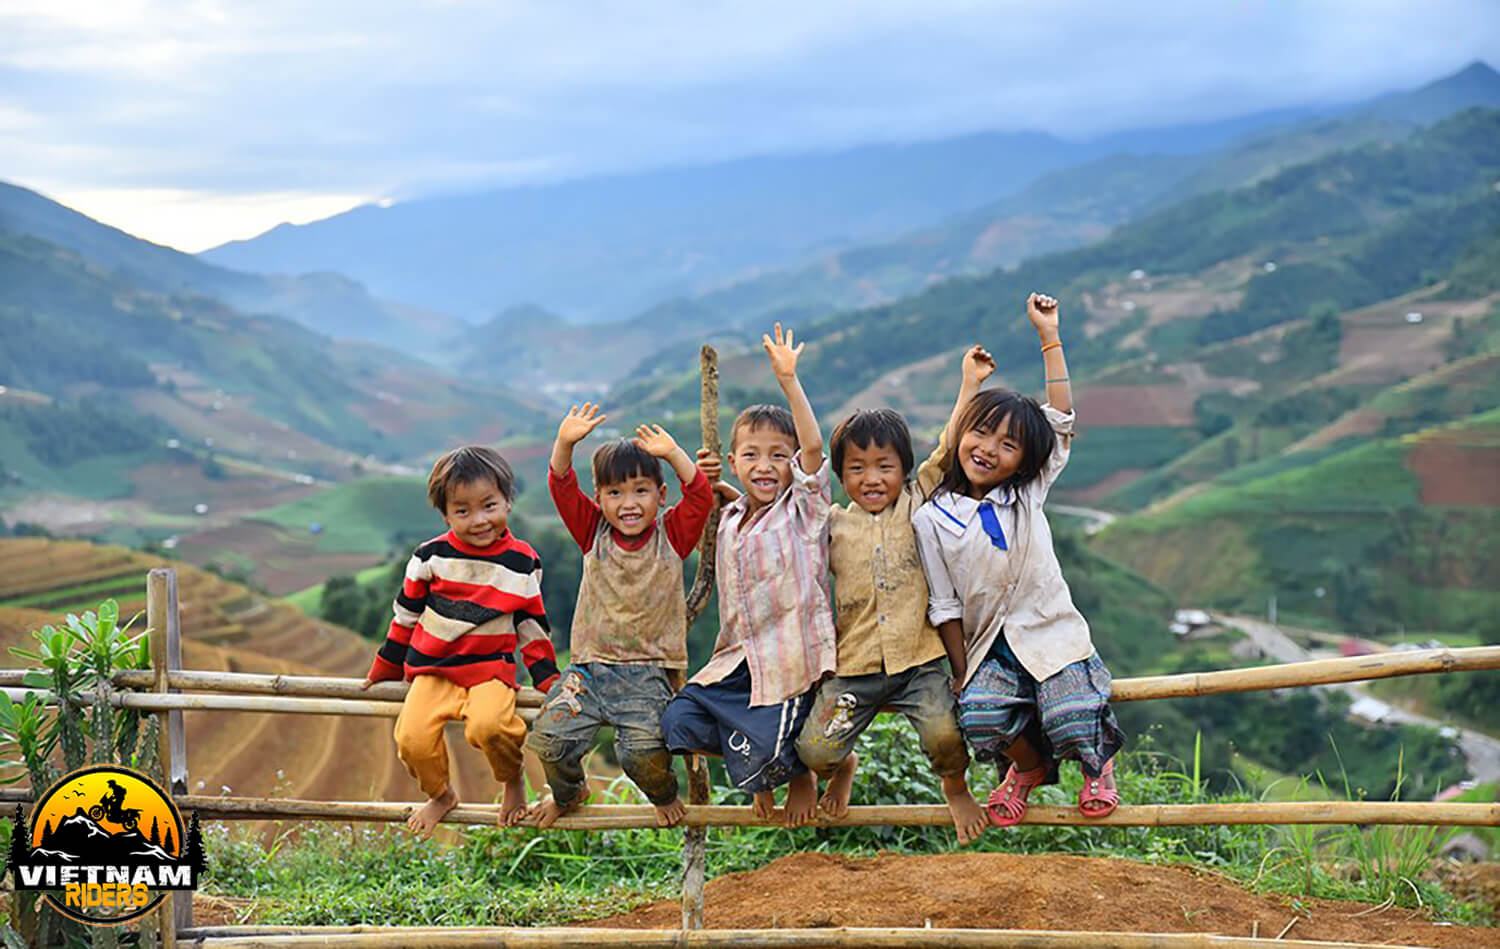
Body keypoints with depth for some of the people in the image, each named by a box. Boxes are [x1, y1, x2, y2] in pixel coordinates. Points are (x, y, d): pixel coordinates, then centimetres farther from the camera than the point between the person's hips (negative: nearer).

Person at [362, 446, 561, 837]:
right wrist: (385, 670, 19)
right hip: (432, 669, 2)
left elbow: (532, 626, 9)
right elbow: (406, 615, 13)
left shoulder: (521, 562, 1)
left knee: (487, 726, -33)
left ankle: (513, 780, 2)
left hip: (491, 669, -2)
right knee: (413, 740, -21)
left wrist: (549, 680, 3)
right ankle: (440, 795, 13)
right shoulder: (432, 557, 1)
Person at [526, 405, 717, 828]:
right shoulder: (594, 533, 7)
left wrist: (673, 454, -21)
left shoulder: (671, 536, 4)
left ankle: (664, 795, 13)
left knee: (643, 751, -24)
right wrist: (564, 444, -21)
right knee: (549, 737, -15)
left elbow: (700, 496, -9)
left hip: (648, 673, -2)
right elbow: (563, 490, -5)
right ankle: (569, 792, 20)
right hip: (591, 665, 2)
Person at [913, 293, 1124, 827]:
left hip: (1051, 637, 0)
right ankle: (1030, 766, 6)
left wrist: (1049, 335, 1)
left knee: (1071, 722, -23)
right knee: (979, 713, -28)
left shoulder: (1028, 495, 4)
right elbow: (945, 605, 3)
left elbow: (1061, 418, 1)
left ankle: (1098, 764, 15)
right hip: (989, 650, 0)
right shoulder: (932, 520, 1)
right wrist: (961, 672, -3)